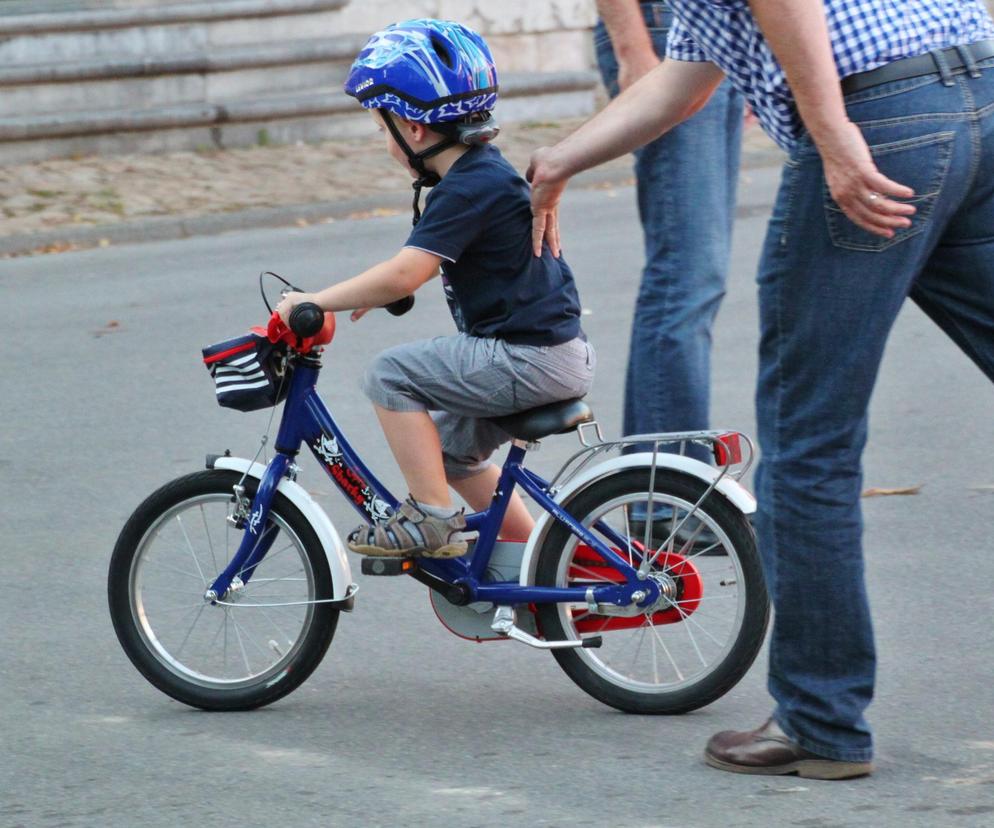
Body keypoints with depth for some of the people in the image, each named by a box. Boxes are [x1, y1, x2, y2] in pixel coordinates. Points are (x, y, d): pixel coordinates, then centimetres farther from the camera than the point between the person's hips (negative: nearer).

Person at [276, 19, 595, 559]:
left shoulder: (469, 189, -18)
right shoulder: (485, 172, 14)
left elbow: (405, 274, -26)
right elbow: (421, 266, 29)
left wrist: (315, 302, -20)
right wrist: (375, 292, 19)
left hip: (530, 359, -11)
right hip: (553, 352, 11)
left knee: (391, 374, -13)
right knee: (451, 447, 24)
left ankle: (432, 517, -9)